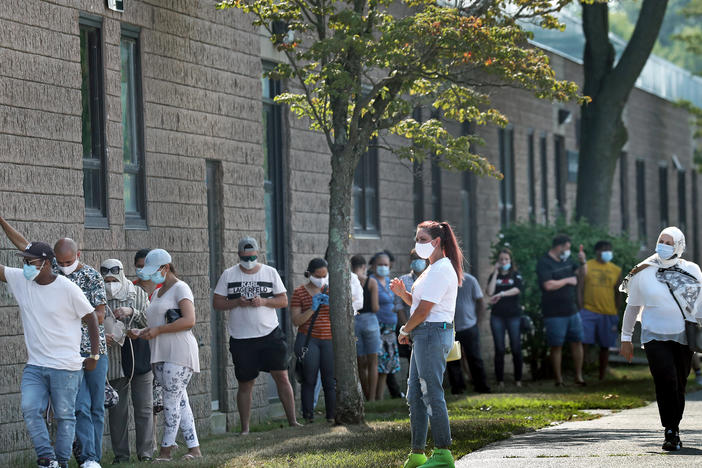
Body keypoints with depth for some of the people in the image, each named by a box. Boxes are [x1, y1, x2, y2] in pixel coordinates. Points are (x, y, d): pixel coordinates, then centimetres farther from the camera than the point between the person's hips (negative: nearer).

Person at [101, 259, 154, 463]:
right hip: (113, 361, -1)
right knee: (117, 410, 2)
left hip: (140, 359, 1)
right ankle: (121, 454, 10)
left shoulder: (138, 294, 4)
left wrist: (132, 313, -14)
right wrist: (101, 336, -14)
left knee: (144, 408, 0)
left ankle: (146, 453, 6)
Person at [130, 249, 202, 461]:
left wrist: (157, 330, -16)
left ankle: (166, 450, -7)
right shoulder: (157, 294, 22)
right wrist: (141, 332, 7)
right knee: (180, 401, 5)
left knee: (171, 400, -9)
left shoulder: (180, 289, -4)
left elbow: (189, 321, -16)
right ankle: (194, 448, 5)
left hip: (179, 352, -8)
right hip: (161, 355, 8)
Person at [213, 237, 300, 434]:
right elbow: (217, 303, 3)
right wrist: (237, 302, -14)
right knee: (245, 384, 4)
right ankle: (245, 429, 10)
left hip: (270, 334, 0)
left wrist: (263, 301, -13)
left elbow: (283, 301, 5)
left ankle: (292, 421, 3)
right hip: (241, 338, 0)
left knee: (281, 376, -4)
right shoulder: (228, 275, 4)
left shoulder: (270, 272, 5)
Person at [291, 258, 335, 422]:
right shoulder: (299, 292, 2)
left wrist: (332, 304, -8)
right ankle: (308, 417, -2)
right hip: (308, 340, -2)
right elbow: (296, 320, -5)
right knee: (309, 380, -4)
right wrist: (312, 309, -17)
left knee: (330, 381, 0)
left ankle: (332, 416, 3)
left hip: (329, 340, 3)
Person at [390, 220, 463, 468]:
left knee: (432, 394, -9)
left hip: (433, 333, -11)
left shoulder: (441, 270, -14)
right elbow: (418, 304, 23)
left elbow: (423, 311, -17)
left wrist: (405, 331, -3)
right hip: (425, 336, 11)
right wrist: (402, 292, 6)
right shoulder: (433, 269, 19)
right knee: (415, 395, 10)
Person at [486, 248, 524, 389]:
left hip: (514, 315, -1)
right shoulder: (493, 276, 11)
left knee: (516, 348, -2)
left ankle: (518, 379, 7)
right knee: (499, 349, -1)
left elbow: (518, 289, -12)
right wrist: (496, 273, -4)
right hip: (497, 316, 1)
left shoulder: (516, 275, 7)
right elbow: (490, 292, -5)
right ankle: (500, 381, 2)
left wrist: (501, 294, -24)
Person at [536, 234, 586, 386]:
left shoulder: (566, 260, 12)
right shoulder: (544, 263, -12)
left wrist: (583, 262, 1)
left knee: (577, 342, 7)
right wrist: (568, 280, -13)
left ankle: (579, 377, 14)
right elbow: (548, 285, -24)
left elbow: (582, 273, 22)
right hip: (554, 314, -7)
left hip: (571, 310, 7)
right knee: (556, 346, 0)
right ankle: (558, 380, 7)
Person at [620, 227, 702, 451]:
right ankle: (670, 432, -15)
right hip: (655, 337, -2)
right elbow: (632, 307, 13)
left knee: (679, 386, 4)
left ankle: (674, 428, 20)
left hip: (683, 338, 2)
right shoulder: (643, 274, 3)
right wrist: (626, 338, 14)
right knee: (666, 382, -19)